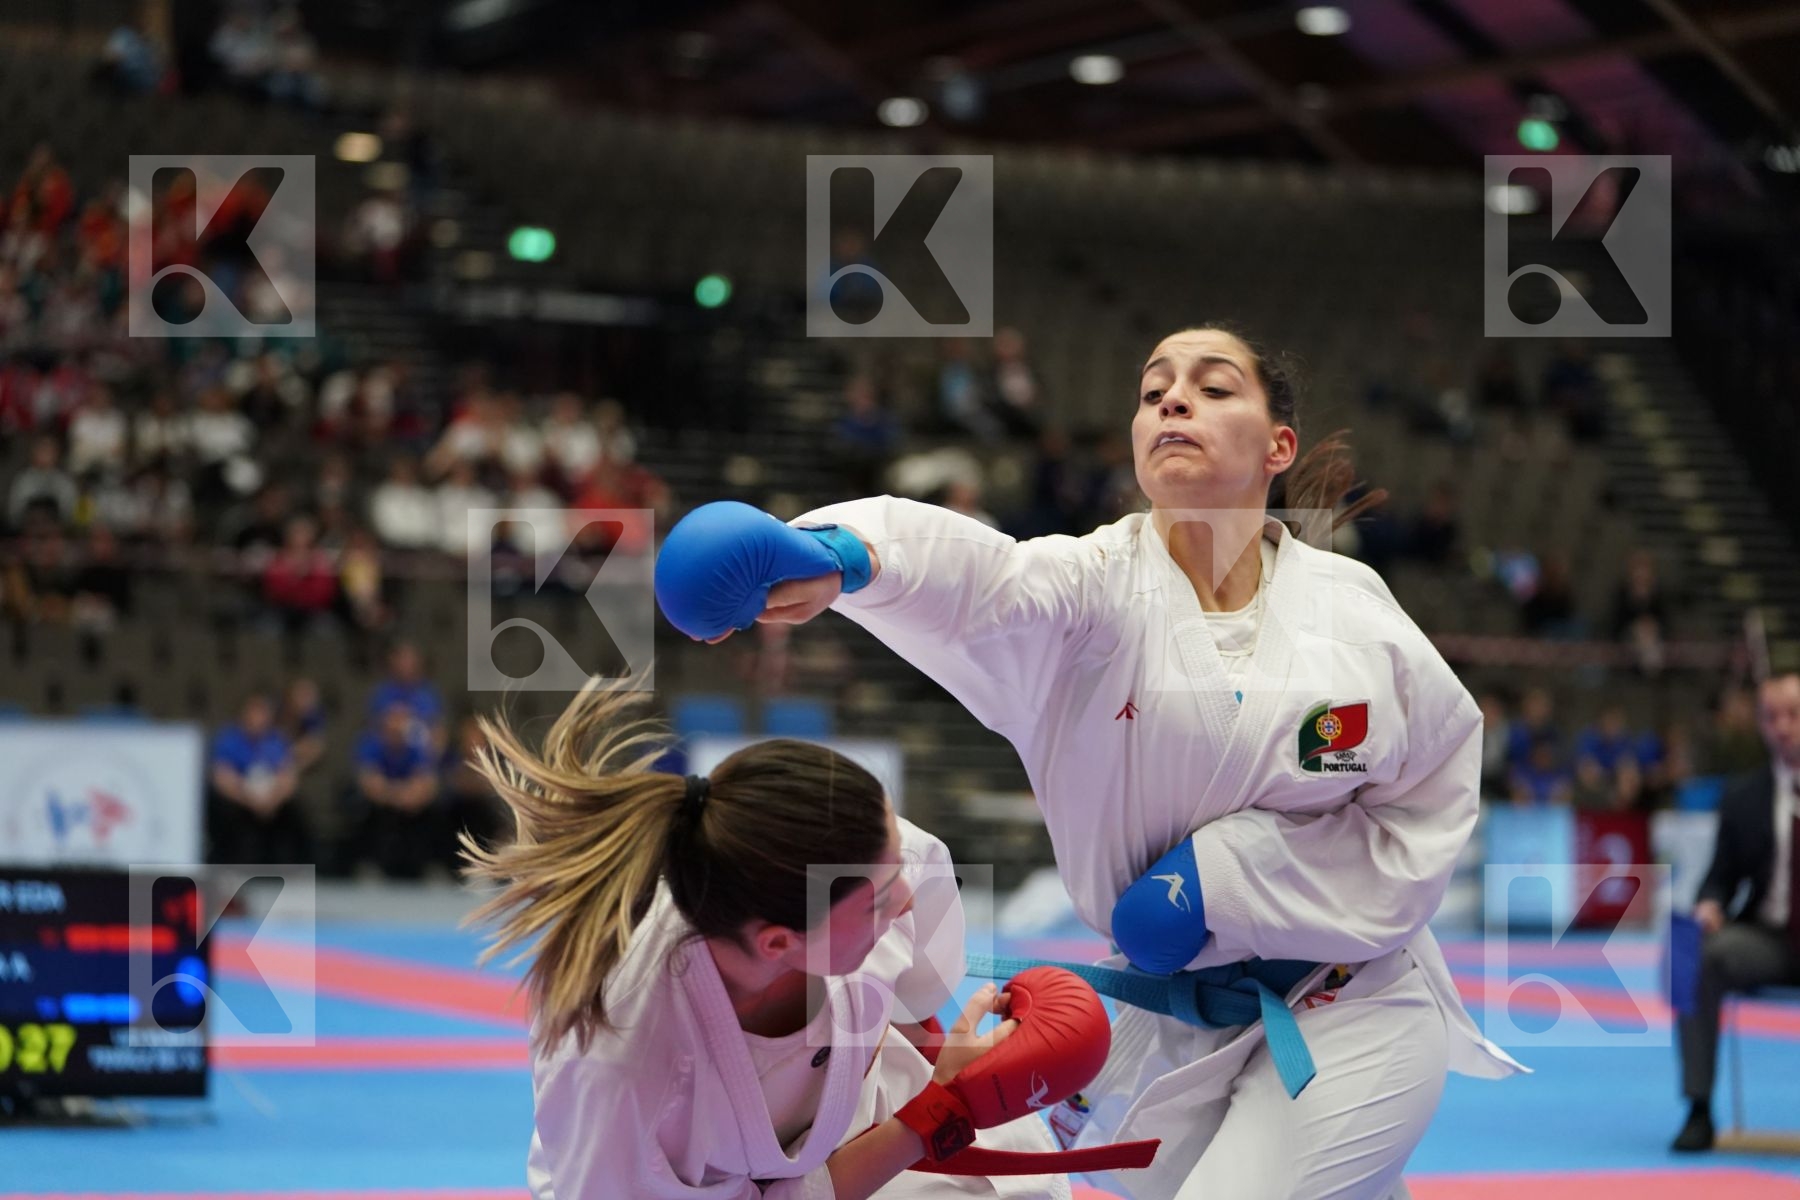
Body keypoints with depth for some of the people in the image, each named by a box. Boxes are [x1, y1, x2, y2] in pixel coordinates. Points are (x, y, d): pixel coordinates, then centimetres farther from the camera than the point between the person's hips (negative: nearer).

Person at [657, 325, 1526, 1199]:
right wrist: (841, 556, -56)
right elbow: (970, 575, -33)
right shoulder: (1098, 590, -11)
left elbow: (1427, 812, -3)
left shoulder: (1351, 610, -10)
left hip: (1349, 1012, -2)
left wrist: (1231, 874, -17)